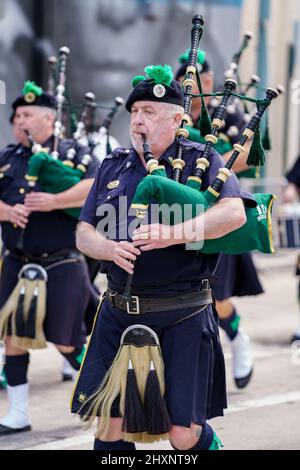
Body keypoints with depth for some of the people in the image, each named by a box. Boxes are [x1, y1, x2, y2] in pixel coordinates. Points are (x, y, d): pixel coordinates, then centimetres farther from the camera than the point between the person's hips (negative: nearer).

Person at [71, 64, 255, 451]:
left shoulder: (202, 161, 0)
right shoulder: (113, 167, 13)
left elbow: (234, 213, -16)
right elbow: (84, 233, 10)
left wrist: (171, 234, -27)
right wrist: (110, 248, -14)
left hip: (182, 319, -4)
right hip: (119, 315, 4)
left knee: (184, 433, -2)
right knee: (111, 426, 3)